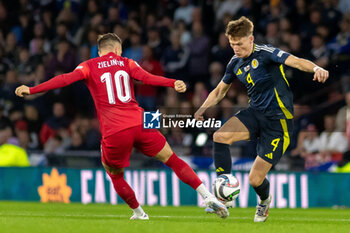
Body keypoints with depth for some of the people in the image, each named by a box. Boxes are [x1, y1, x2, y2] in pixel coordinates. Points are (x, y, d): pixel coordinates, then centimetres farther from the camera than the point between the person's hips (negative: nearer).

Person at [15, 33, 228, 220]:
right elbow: (147, 78, -5)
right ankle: (208, 197, 4)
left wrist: (31, 90, -6)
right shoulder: (127, 64, 13)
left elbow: (65, 79, -4)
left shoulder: (89, 67, 10)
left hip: (114, 133, -1)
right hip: (140, 125, 1)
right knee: (173, 160, 11)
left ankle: (139, 213, 26)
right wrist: (173, 83, -14)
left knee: (115, 174, 23)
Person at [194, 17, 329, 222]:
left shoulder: (265, 54, -14)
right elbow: (220, 91, 22)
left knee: (256, 179, -5)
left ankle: (265, 200, 35)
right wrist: (203, 108, 3)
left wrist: (316, 68, -50)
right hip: (255, 113, 6)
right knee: (220, 136, -23)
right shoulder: (235, 64, 8)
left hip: (278, 120, -6)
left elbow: (295, 61, -29)